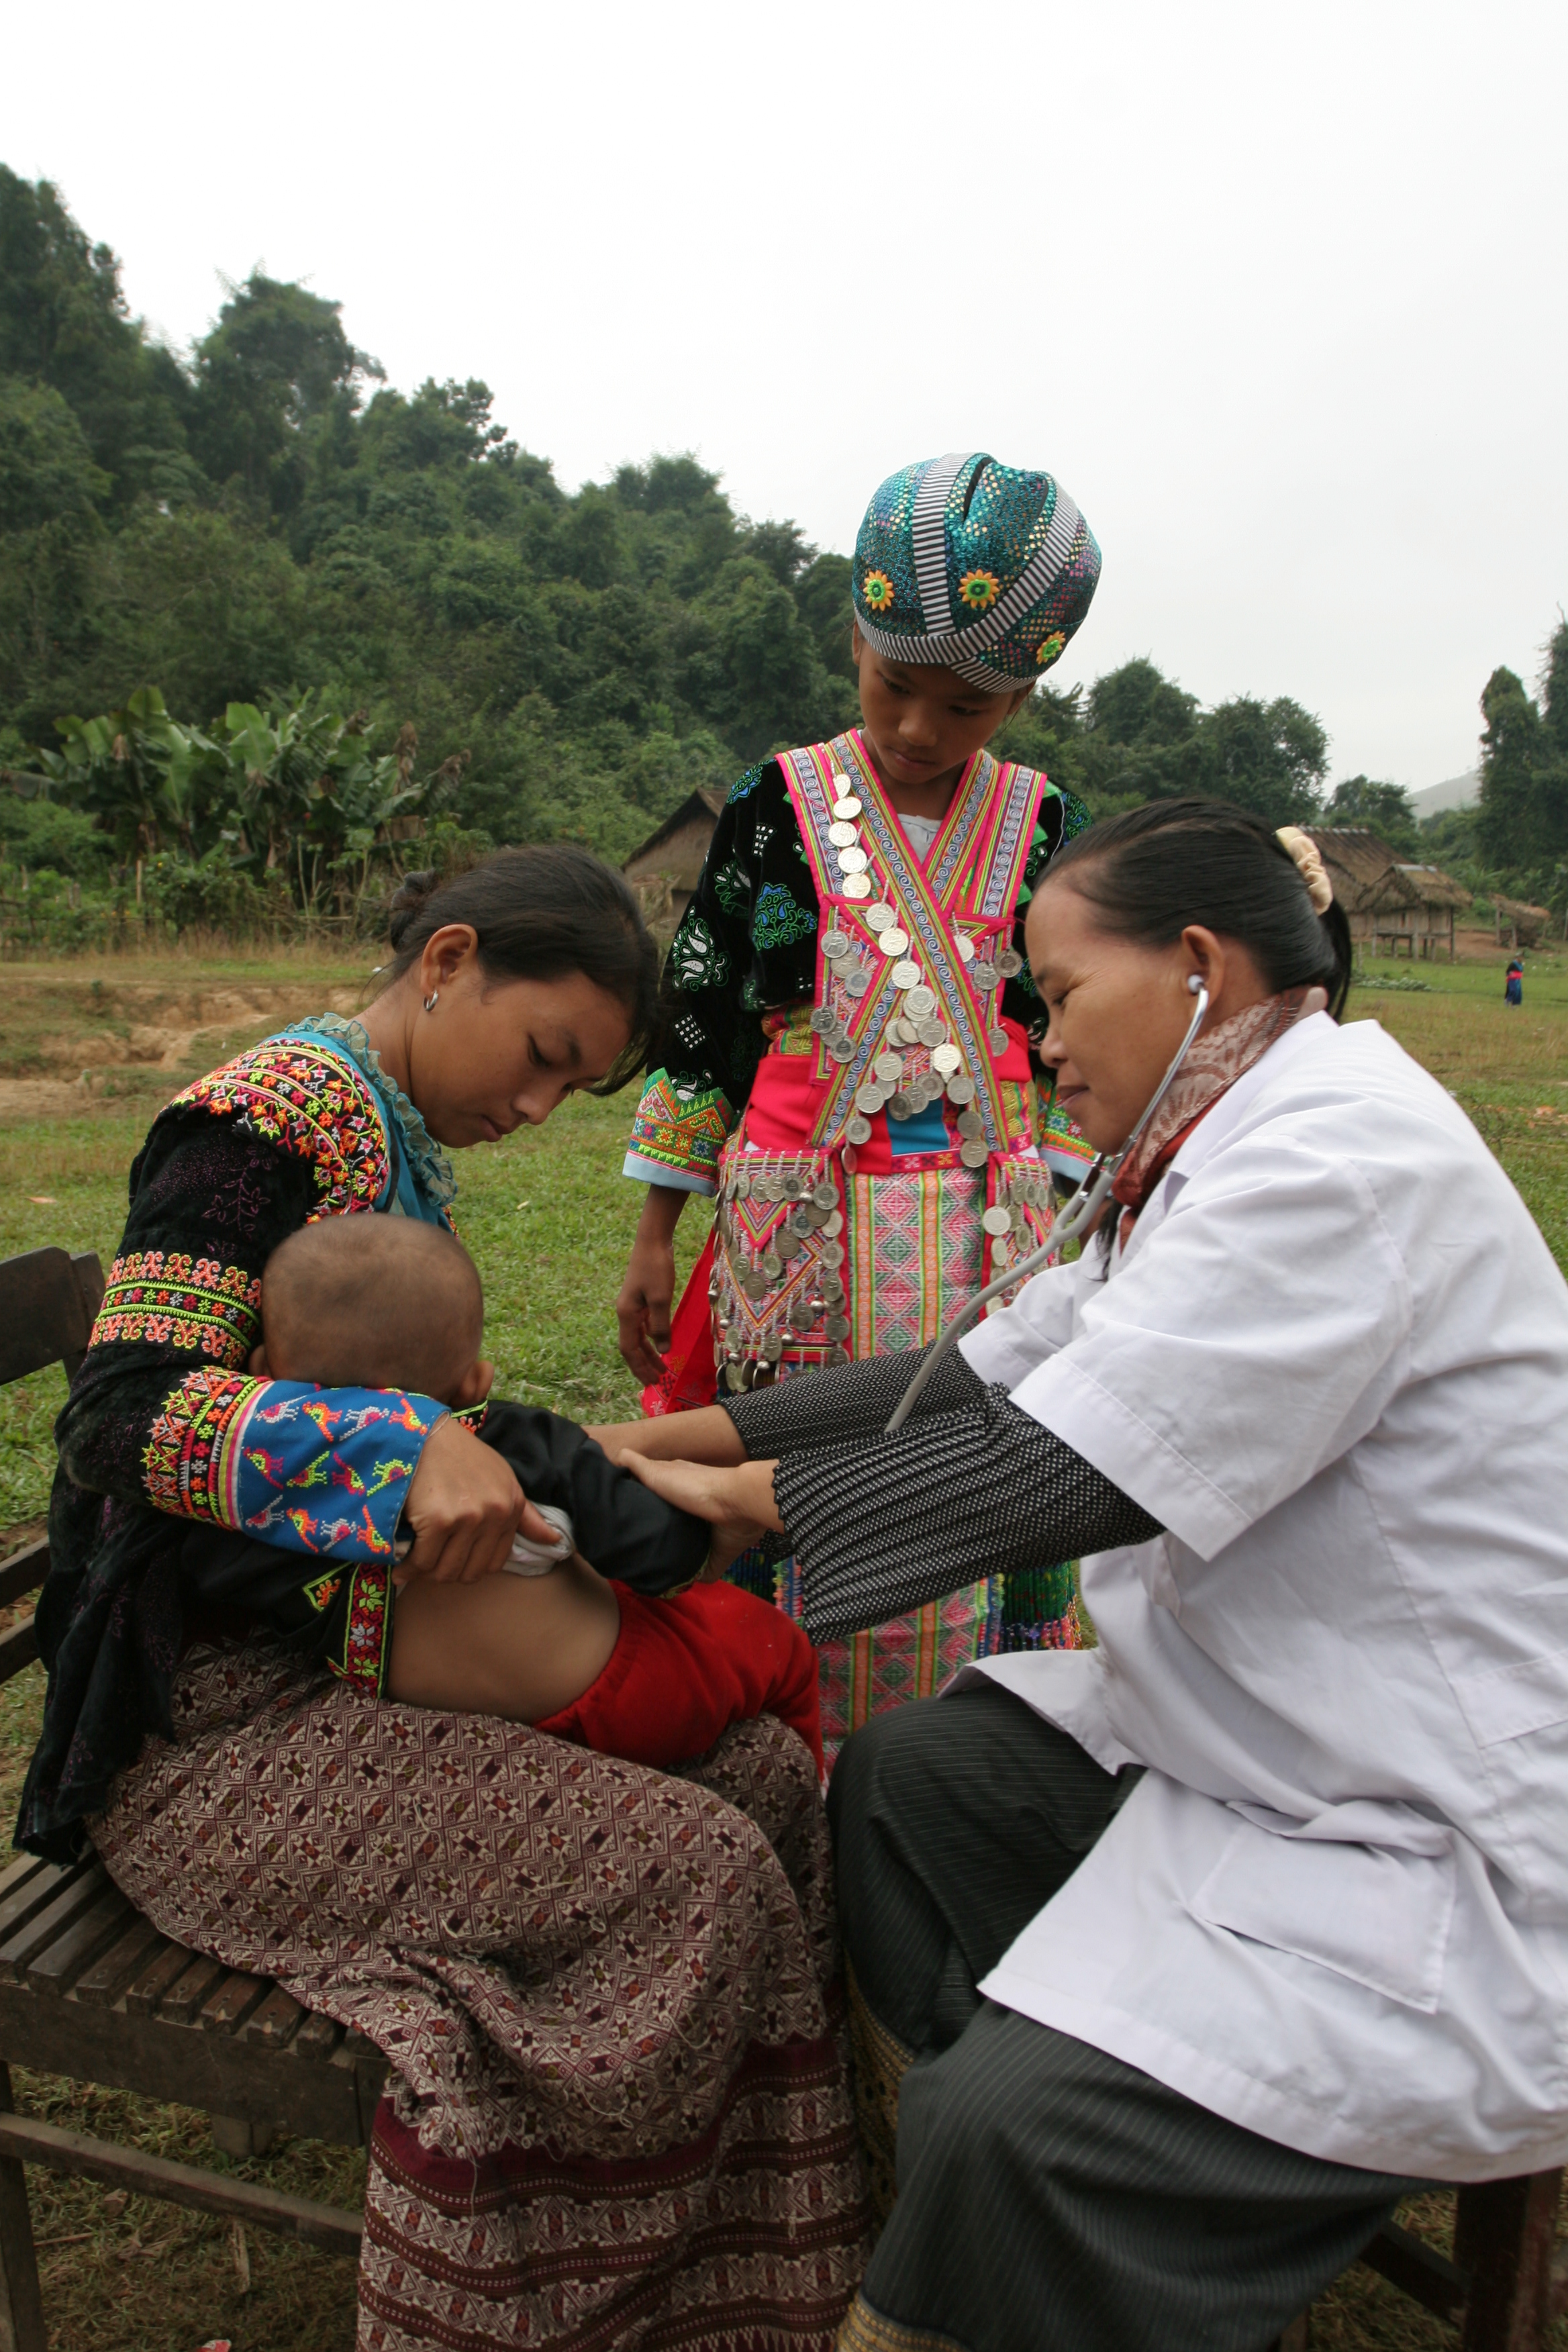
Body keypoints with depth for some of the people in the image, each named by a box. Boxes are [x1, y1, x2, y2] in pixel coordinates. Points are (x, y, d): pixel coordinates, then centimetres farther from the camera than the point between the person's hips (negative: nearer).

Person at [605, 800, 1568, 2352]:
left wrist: (733, 1498, -12)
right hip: (1278, 1743, 10)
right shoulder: (1232, 1153, 9)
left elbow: (1052, 1469, -26)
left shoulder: (1348, 1148, -22)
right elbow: (975, 1379, 8)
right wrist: (660, 1439, 5)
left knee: (1021, 2118, -24)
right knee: (903, 1776, 11)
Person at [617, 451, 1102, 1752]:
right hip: (800, 1232, -1)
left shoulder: (1042, 824, 4)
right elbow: (700, 1023, 2)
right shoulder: (776, 805, 0)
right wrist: (654, 1239, 2)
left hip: (983, 1234, 2)